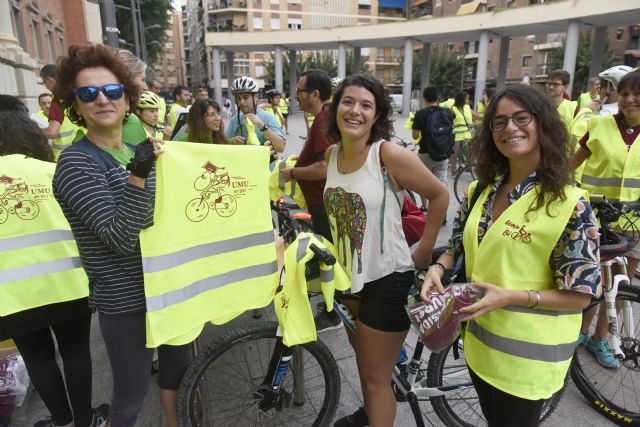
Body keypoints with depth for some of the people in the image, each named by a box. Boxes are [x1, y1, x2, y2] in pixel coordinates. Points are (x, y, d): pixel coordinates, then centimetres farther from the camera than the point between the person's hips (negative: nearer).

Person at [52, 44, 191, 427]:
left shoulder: (139, 153, 6)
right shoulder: (76, 163, -16)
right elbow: (121, 238, -25)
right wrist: (138, 177, -35)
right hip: (126, 300, -7)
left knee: (178, 366, 23)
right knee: (132, 394, 9)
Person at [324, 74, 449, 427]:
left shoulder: (389, 155, -20)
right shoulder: (331, 154, -1)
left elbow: (439, 195, -12)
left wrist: (423, 251, -9)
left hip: (387, 279, -6)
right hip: (348, 274, 7)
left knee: (375, 376, 7)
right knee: (364, 360, 27)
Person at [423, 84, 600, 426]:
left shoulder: (570, 204, -18)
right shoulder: (481, 190, 0)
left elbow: (580, 295, -16)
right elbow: (459, 246, 9)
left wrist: (510, 297, -28)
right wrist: (438, 267, -12)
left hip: (527, 355, -5)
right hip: (480, 341, 6)